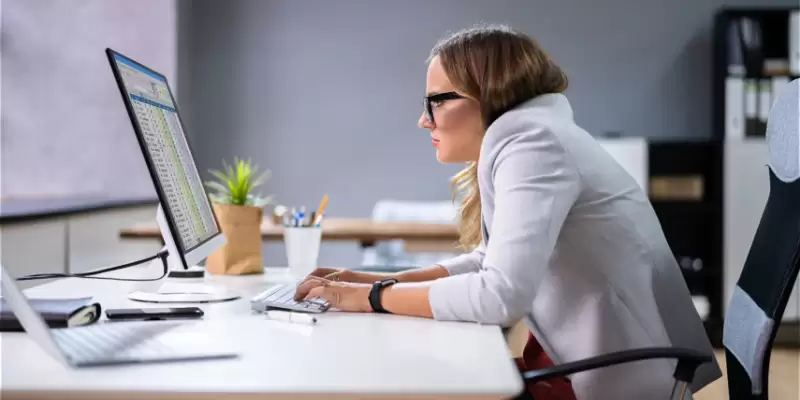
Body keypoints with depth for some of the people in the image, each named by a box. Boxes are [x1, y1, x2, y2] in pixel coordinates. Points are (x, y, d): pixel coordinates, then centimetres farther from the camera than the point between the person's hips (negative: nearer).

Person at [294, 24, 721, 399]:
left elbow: (501, 294, -27)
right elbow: (491, 261, 15)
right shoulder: (516, 138, 9)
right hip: (579, 356, 8)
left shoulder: (529, 140, -19)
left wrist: (371, 298, -15)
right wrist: (380, 280, 4)